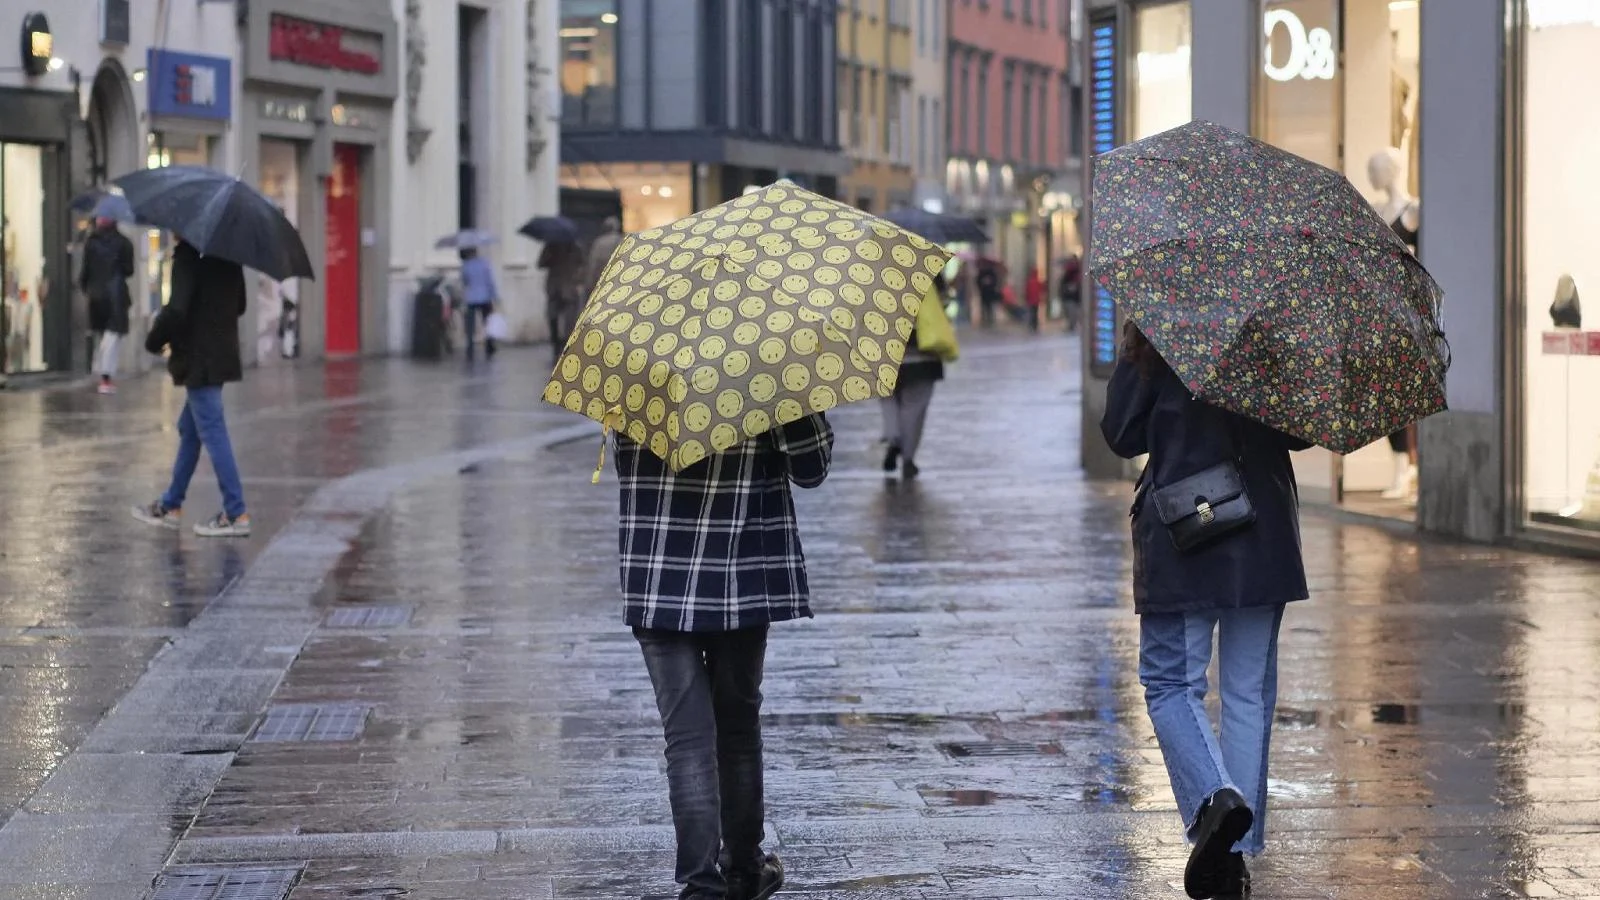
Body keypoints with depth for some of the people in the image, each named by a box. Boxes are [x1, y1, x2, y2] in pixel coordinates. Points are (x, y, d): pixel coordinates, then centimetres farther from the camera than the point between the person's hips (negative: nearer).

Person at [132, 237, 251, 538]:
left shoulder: (188, 257, -17)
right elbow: (239, 305, 18)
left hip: (199, 360, -9)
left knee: (212, 432, -5)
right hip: (221, 353, 9)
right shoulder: (227, 256, 8)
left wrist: (154, 341, -10)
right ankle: (171, 507, 28)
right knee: (189, 430, 18)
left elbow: (176, 310, -25)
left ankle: (236, 515, -5)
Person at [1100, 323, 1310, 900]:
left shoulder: (1152, 336, -8)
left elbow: (1122, 435, -2)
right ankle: (1237, 852, 10)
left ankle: (1214, 797, -20)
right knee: (1249, 691, 10)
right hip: (1265, 536, 3)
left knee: (1171, 682, 7)